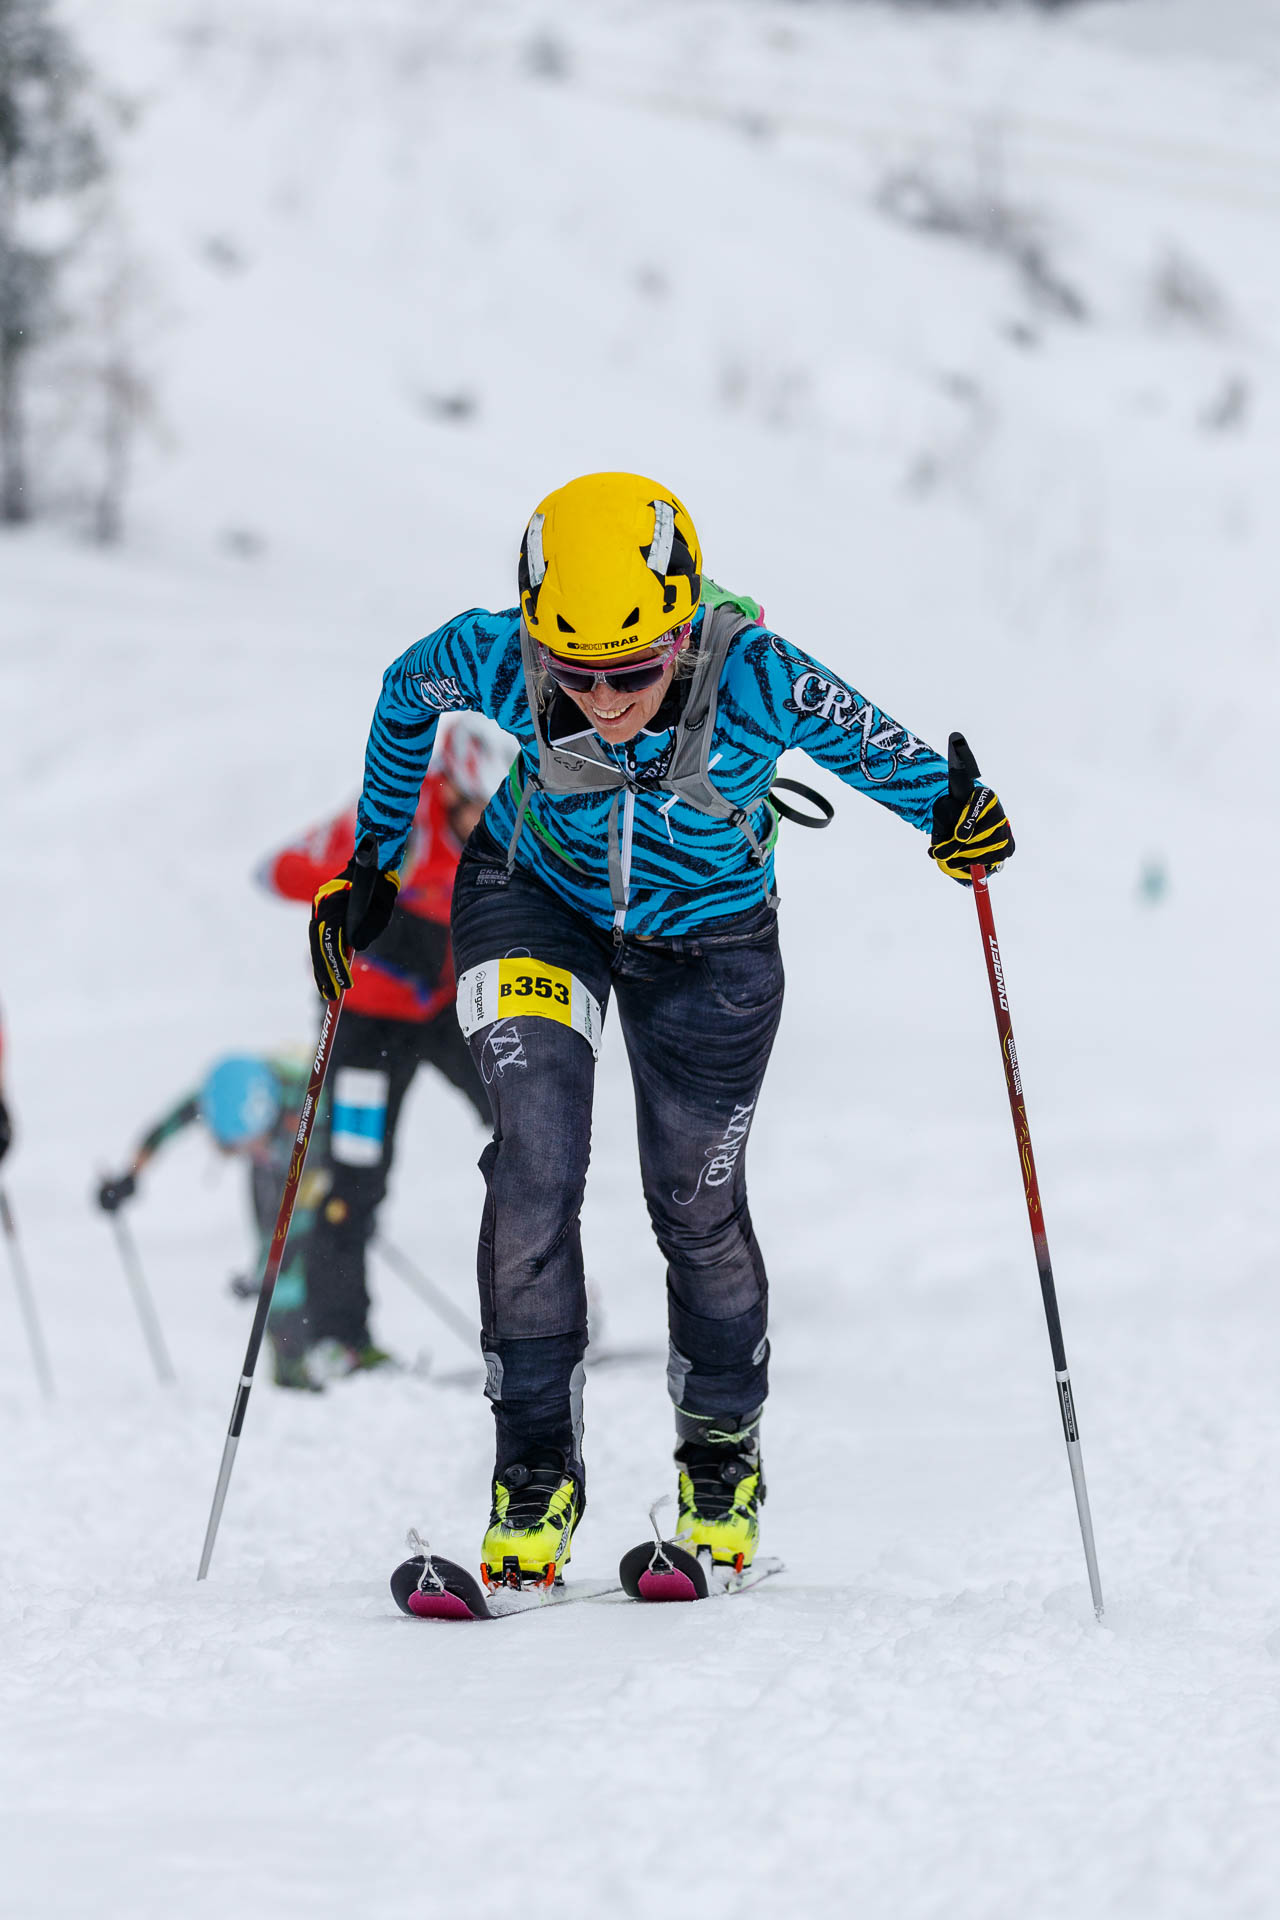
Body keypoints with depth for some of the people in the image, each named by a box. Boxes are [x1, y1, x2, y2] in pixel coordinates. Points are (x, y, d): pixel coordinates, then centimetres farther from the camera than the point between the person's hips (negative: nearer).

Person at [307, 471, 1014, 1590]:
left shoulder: (755, 679, -34)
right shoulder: (493, 661, -30)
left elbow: (866, 743, -14)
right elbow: (406, 695, -6)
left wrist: (949, 809, -32)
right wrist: (374, 861, 1)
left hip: (707, 940, 0)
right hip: (538, 905, 0)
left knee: (696, 1206, 7)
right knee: (535, 1166, -17)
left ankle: (724, 1463, 32)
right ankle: (534, 1476, -5)